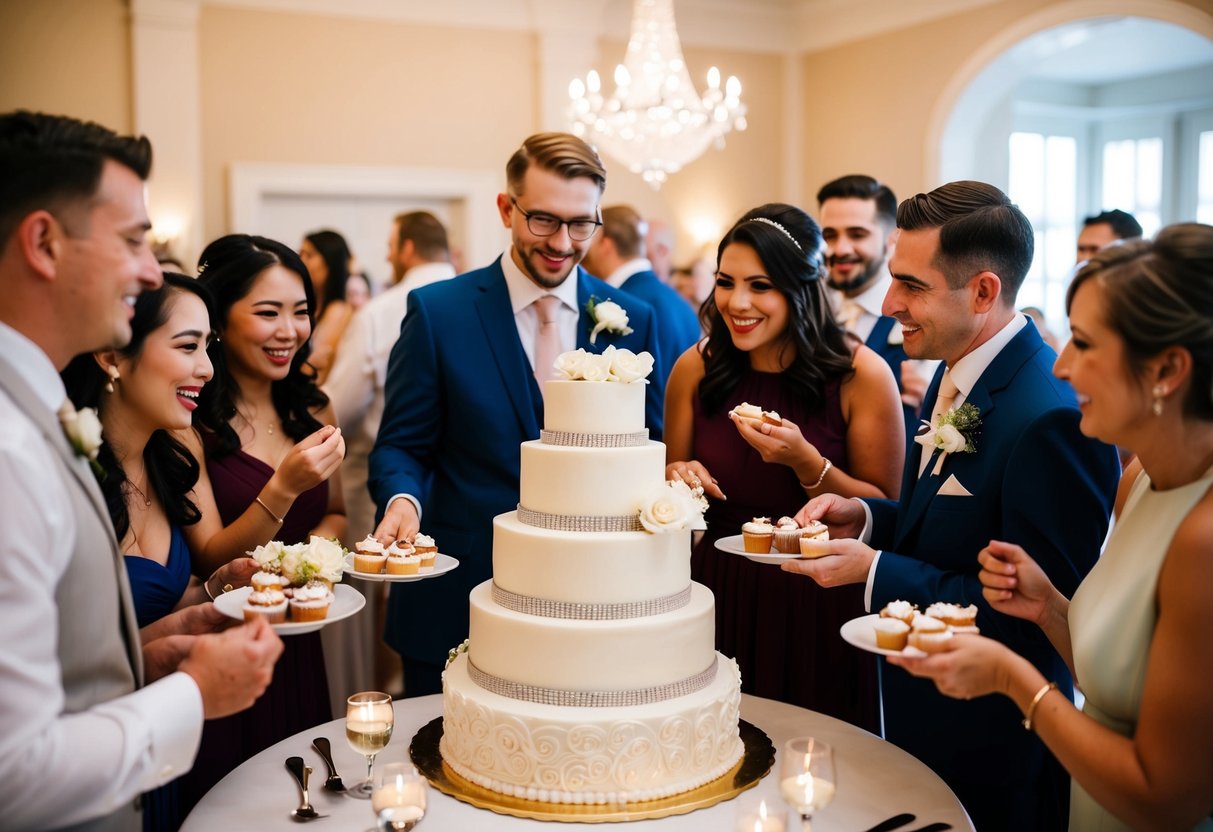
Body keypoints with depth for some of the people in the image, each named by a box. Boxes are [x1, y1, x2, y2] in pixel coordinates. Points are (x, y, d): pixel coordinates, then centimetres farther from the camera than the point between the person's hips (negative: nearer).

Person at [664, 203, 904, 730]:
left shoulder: (861, 375, -12)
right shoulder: (696, 369, -4)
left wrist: (807, 463, -22)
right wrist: (678, 479, -12)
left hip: (817, 612, -2)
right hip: (717, 599, 2)